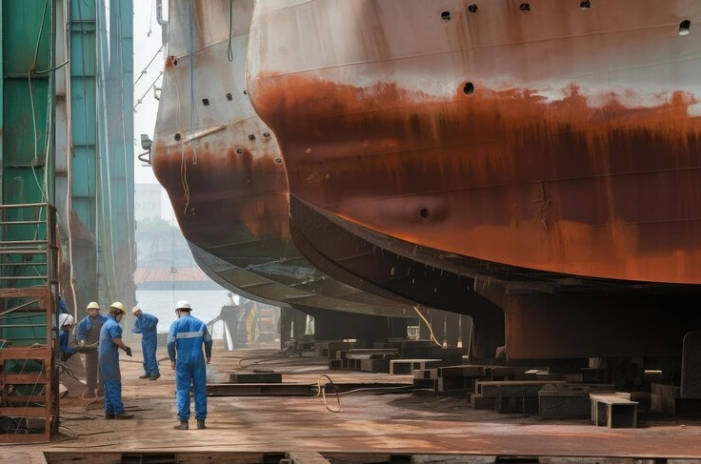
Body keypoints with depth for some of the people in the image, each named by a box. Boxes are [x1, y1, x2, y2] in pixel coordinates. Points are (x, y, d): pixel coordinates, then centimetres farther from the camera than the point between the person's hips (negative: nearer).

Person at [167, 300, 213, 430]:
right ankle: (201, 420, 5)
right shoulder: (200, 323, 5)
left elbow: (171, 343, -12)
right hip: (198, 359, 2)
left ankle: (184, 422, -2)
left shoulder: (176, 324, -4)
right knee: (200, 390, 6)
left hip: (183, 360, -2)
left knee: (182, 390, 2)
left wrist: (172, 360, 1)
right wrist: (208, 355, 26)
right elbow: (208, 341, 8)